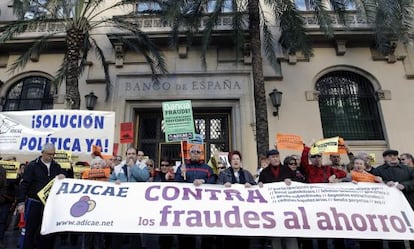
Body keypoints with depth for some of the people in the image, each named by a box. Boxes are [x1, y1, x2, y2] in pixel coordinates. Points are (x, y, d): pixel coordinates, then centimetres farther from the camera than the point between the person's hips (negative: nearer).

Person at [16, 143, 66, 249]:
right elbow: (24, 184, -5)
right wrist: (21, 202, -9)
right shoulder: (33, 166, -3)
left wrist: (63, 178, -11)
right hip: (34, 203, -3)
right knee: (30, 230, 4)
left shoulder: (56, 167, 8)